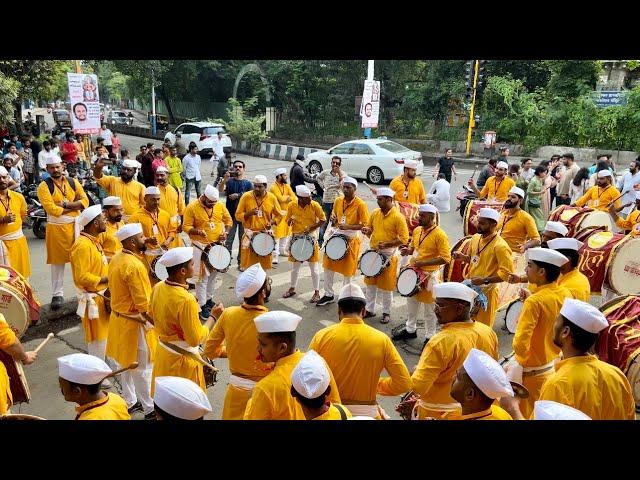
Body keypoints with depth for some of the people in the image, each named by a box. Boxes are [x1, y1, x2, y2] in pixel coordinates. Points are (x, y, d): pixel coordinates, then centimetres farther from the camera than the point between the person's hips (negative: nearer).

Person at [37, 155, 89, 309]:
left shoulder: (73, 182, 7)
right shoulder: (44, 186, -5)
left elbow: (85, 201, -4)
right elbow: (51, 209, -17)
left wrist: (66, 204, -15)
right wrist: (73, 207, -12)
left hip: (75, 225, 3)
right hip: (56, 228, -3)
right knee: (58, 261, 5)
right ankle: (57, 294, 15)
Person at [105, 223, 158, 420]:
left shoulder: (116, 259, 2)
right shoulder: (135, 266, -26)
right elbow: (143, 305, -25)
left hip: (119, 317, 9)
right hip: (134, 322, -9)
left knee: (126, 362, 20)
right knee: (142, 368, 4)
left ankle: (130, 402, 35)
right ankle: (150, 409, 18)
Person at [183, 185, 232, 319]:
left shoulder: (220, 206, -1)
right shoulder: (192, 207, -13)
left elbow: (228, 220, 11)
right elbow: (187, 226, -11)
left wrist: (226, 232, -6)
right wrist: (197, 231, -30)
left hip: (217, 245, 5)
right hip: (200, 246, -5)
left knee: (213, 273, 16)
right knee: (202, 276, -4)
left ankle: (209, 298, 33)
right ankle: (202, 305, 4)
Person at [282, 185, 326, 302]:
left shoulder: (315, 205, -12)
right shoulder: (292, 206, -7)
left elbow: (322, 219, -4)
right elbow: (287, 221, 3)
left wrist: (311, 228, -16)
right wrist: (290, 221, -20)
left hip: (310, 238, -2)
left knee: (313, 267, 3)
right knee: (295, 266, 16)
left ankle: (317, 292, 14)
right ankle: (292, 289, 33)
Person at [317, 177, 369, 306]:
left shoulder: (360, 204, -13)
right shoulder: (338, 201, 4)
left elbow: (366, 225, -14)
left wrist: (348, 226, -24)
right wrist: (333, 220, -7)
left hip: (351, 239, -5)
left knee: (347, 270, 5)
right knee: (328, 266, 10)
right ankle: (328, 295, 26)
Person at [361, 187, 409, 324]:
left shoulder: (398, 217, -14)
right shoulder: (375, 213, 3)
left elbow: (404, 239, -15)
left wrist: (386, 244, -24)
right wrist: (366, 230, -7)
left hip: (388, 255, -6)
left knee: (386, 286, 5)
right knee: (370, 283, 14)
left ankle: (386, 313, 21)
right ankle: (370, 309, 28)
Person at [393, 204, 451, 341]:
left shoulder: (439, 235, -17)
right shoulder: (417, 230, 4)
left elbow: (446, 258, -21)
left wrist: (423, 263, -24)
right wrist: (408, 250, -5)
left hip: (429, 275, -7)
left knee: (430, 309, 7)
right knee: (411, 303, 21)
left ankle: (430, 336, 22)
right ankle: (410, 330, 39)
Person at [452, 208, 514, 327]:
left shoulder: (500, 246, -18)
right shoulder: (475, 238, 6)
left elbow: (507, 273, -21)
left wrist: (485, 280, -26)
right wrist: (463, 257, 1)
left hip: (486, 293, -7)